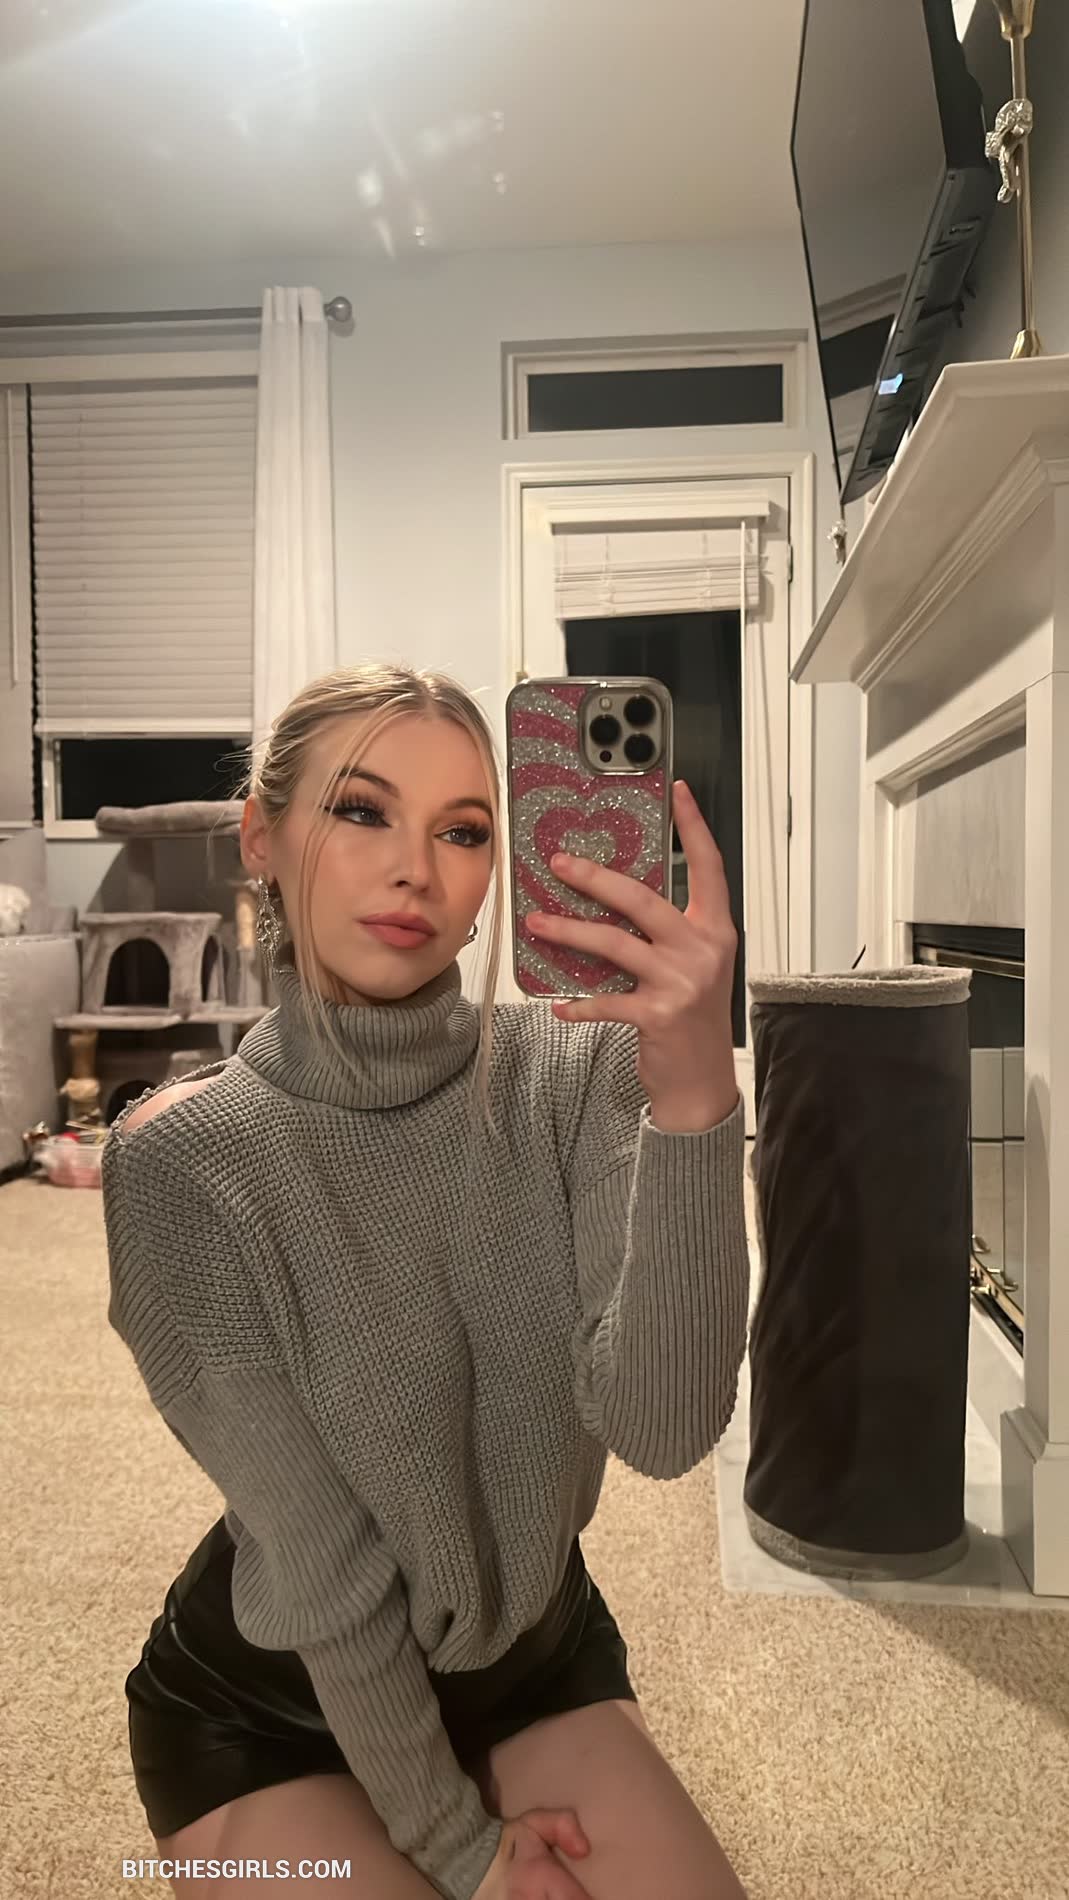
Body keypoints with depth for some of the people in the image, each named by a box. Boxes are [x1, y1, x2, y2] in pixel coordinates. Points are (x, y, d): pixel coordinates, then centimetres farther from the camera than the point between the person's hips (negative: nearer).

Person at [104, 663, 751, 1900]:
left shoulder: (574, 1071, -17)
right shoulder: (181, 1158, -22)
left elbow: (663, 1428, -30)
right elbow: (319, 1561, -18)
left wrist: (695, 1099, -45)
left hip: (538, 1655, 3)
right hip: (268, 1705, -2)